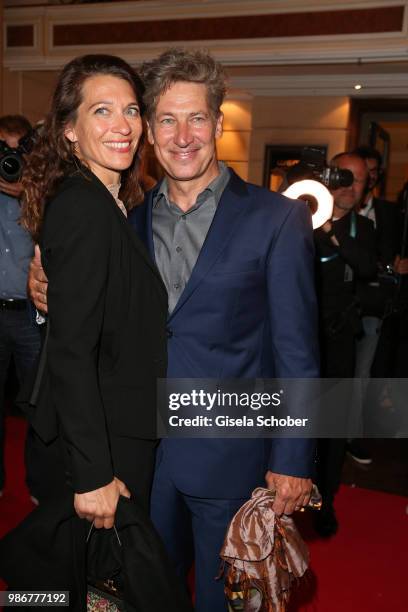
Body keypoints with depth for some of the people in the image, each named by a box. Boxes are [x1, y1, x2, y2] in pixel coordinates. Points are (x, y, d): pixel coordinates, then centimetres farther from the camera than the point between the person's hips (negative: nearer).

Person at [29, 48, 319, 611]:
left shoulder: (276, 218, -10)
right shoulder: (132, 220, 4)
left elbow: (295, 350, -9)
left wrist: (292, 459, -10)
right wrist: (55, 297, -9)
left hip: (229, 456, -4)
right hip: (144, 448, 4)